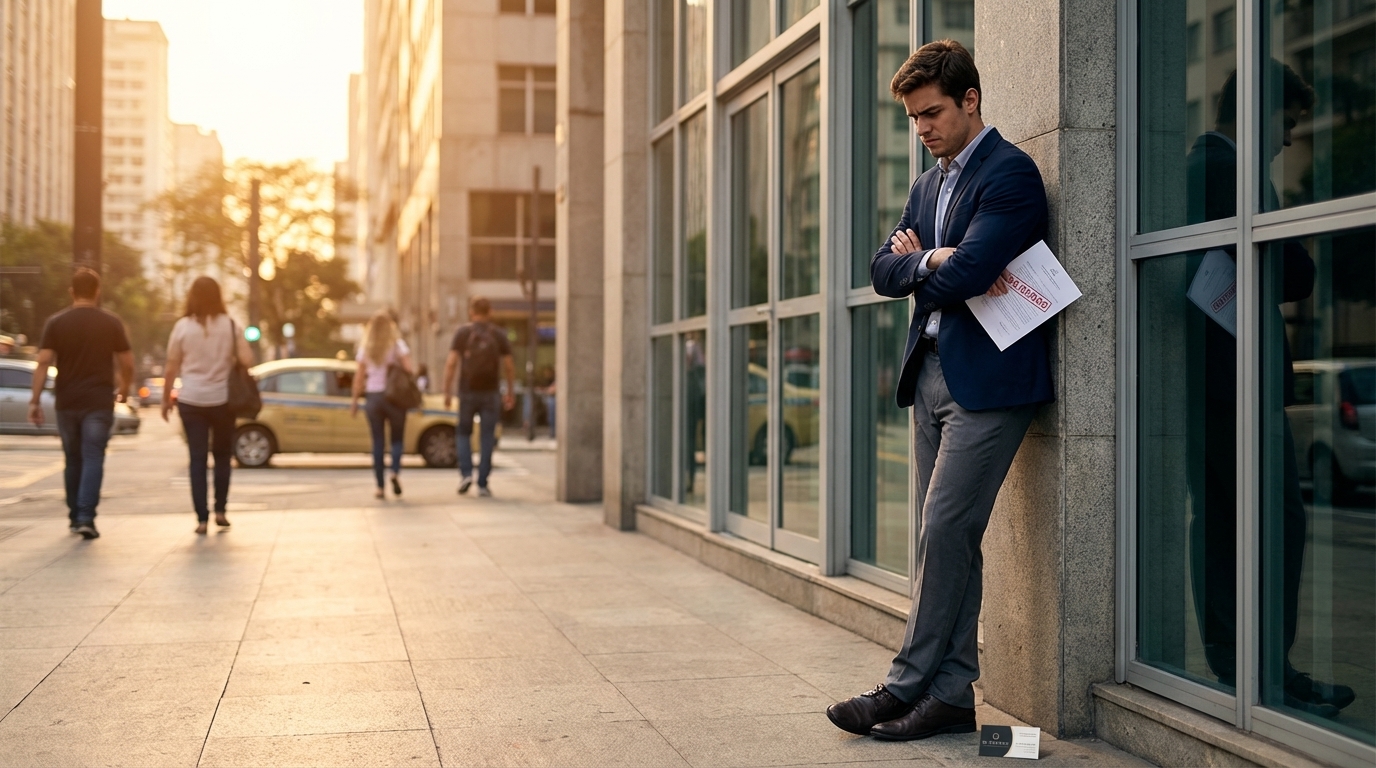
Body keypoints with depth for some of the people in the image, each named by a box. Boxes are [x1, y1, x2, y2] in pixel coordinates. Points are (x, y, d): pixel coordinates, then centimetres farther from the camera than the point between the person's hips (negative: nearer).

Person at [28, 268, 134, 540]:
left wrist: (35, 400, -5)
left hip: (67, 402, 2)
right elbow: (127, 363, 1)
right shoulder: (112, 323, -1)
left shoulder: (56, 323, 1)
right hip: (99, 402, -2)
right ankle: (86, 518, -15)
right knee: (93, 459, -3)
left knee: (73, 460, 15)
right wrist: (124, 389, 19)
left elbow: (43, 362, -6)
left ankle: (75, 517, 24)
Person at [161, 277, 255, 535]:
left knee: (197, 458, 3)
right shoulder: (229, 325, -2)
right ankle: (220, 510, 12)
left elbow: (171, 368, 0)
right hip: (222, 400, 0)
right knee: (222, 455, 16)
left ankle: (202, 518, 0)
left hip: (191, 400, 0)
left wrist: (166, 398, 10)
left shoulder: (183, 326, -2)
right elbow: (247, 360, -8)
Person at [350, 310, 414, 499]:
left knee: (377, 442, 7)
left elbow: (359, 377, 3)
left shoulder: (365, 348, 5)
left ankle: (380, 486, 4)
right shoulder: (398, 345, -2)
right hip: (395, 396, -2)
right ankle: (395, 472, -18)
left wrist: (355, 400, 9)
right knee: (397, 439, 9)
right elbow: (408, 370, -12)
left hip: (372, 397, 2)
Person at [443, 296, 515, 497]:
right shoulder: (499, 335, 4)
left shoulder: (462, 332, 1)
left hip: (467, 392, 0)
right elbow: (509, 366, 2)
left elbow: (451, 363, -6)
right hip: (491, 392, 0)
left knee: (463, 433, 16)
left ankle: (466, 474, -1)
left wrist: (447, 391, -2)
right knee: (487, 438, 4)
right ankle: (482, 484, 1)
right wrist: (511, 392, 10)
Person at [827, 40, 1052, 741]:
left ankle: (905, 685, 0)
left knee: (945, 531, -9)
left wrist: (917, 263, -2)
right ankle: (950, 694, 12)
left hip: (987, 380, -9)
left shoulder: (1010, 173, -9)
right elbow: (882, 270, 9)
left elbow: (964, 274, -20)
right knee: (946, 539, 8)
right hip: (931, 374, 9)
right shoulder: (929, 184, 19)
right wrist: (933, 261, -8)